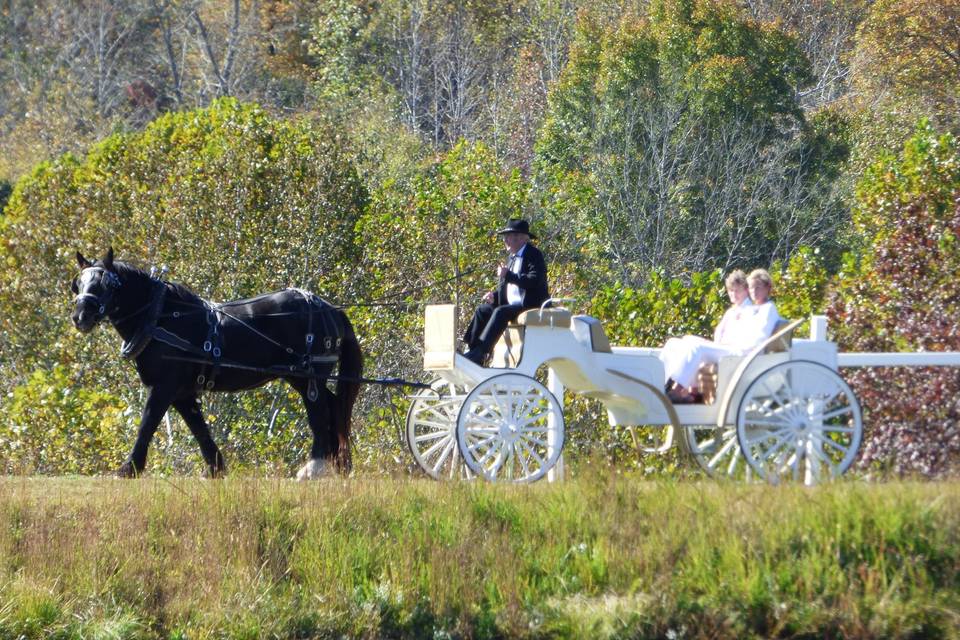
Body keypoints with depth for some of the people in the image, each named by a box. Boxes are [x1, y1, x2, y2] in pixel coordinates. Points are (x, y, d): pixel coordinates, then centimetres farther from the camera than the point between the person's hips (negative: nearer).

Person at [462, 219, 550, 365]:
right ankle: (471, 350, -8)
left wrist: (508, 275, -25)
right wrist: (494, 295, 2)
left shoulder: (534, 255, -10)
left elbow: (535, 281, -25)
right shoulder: (513, 257, 17)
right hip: (512, 305, 10)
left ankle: (480, 353, -35)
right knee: (482, 310, 1)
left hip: (531, 306, -10)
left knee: (501, 313, -30)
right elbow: (506, 285, 23)